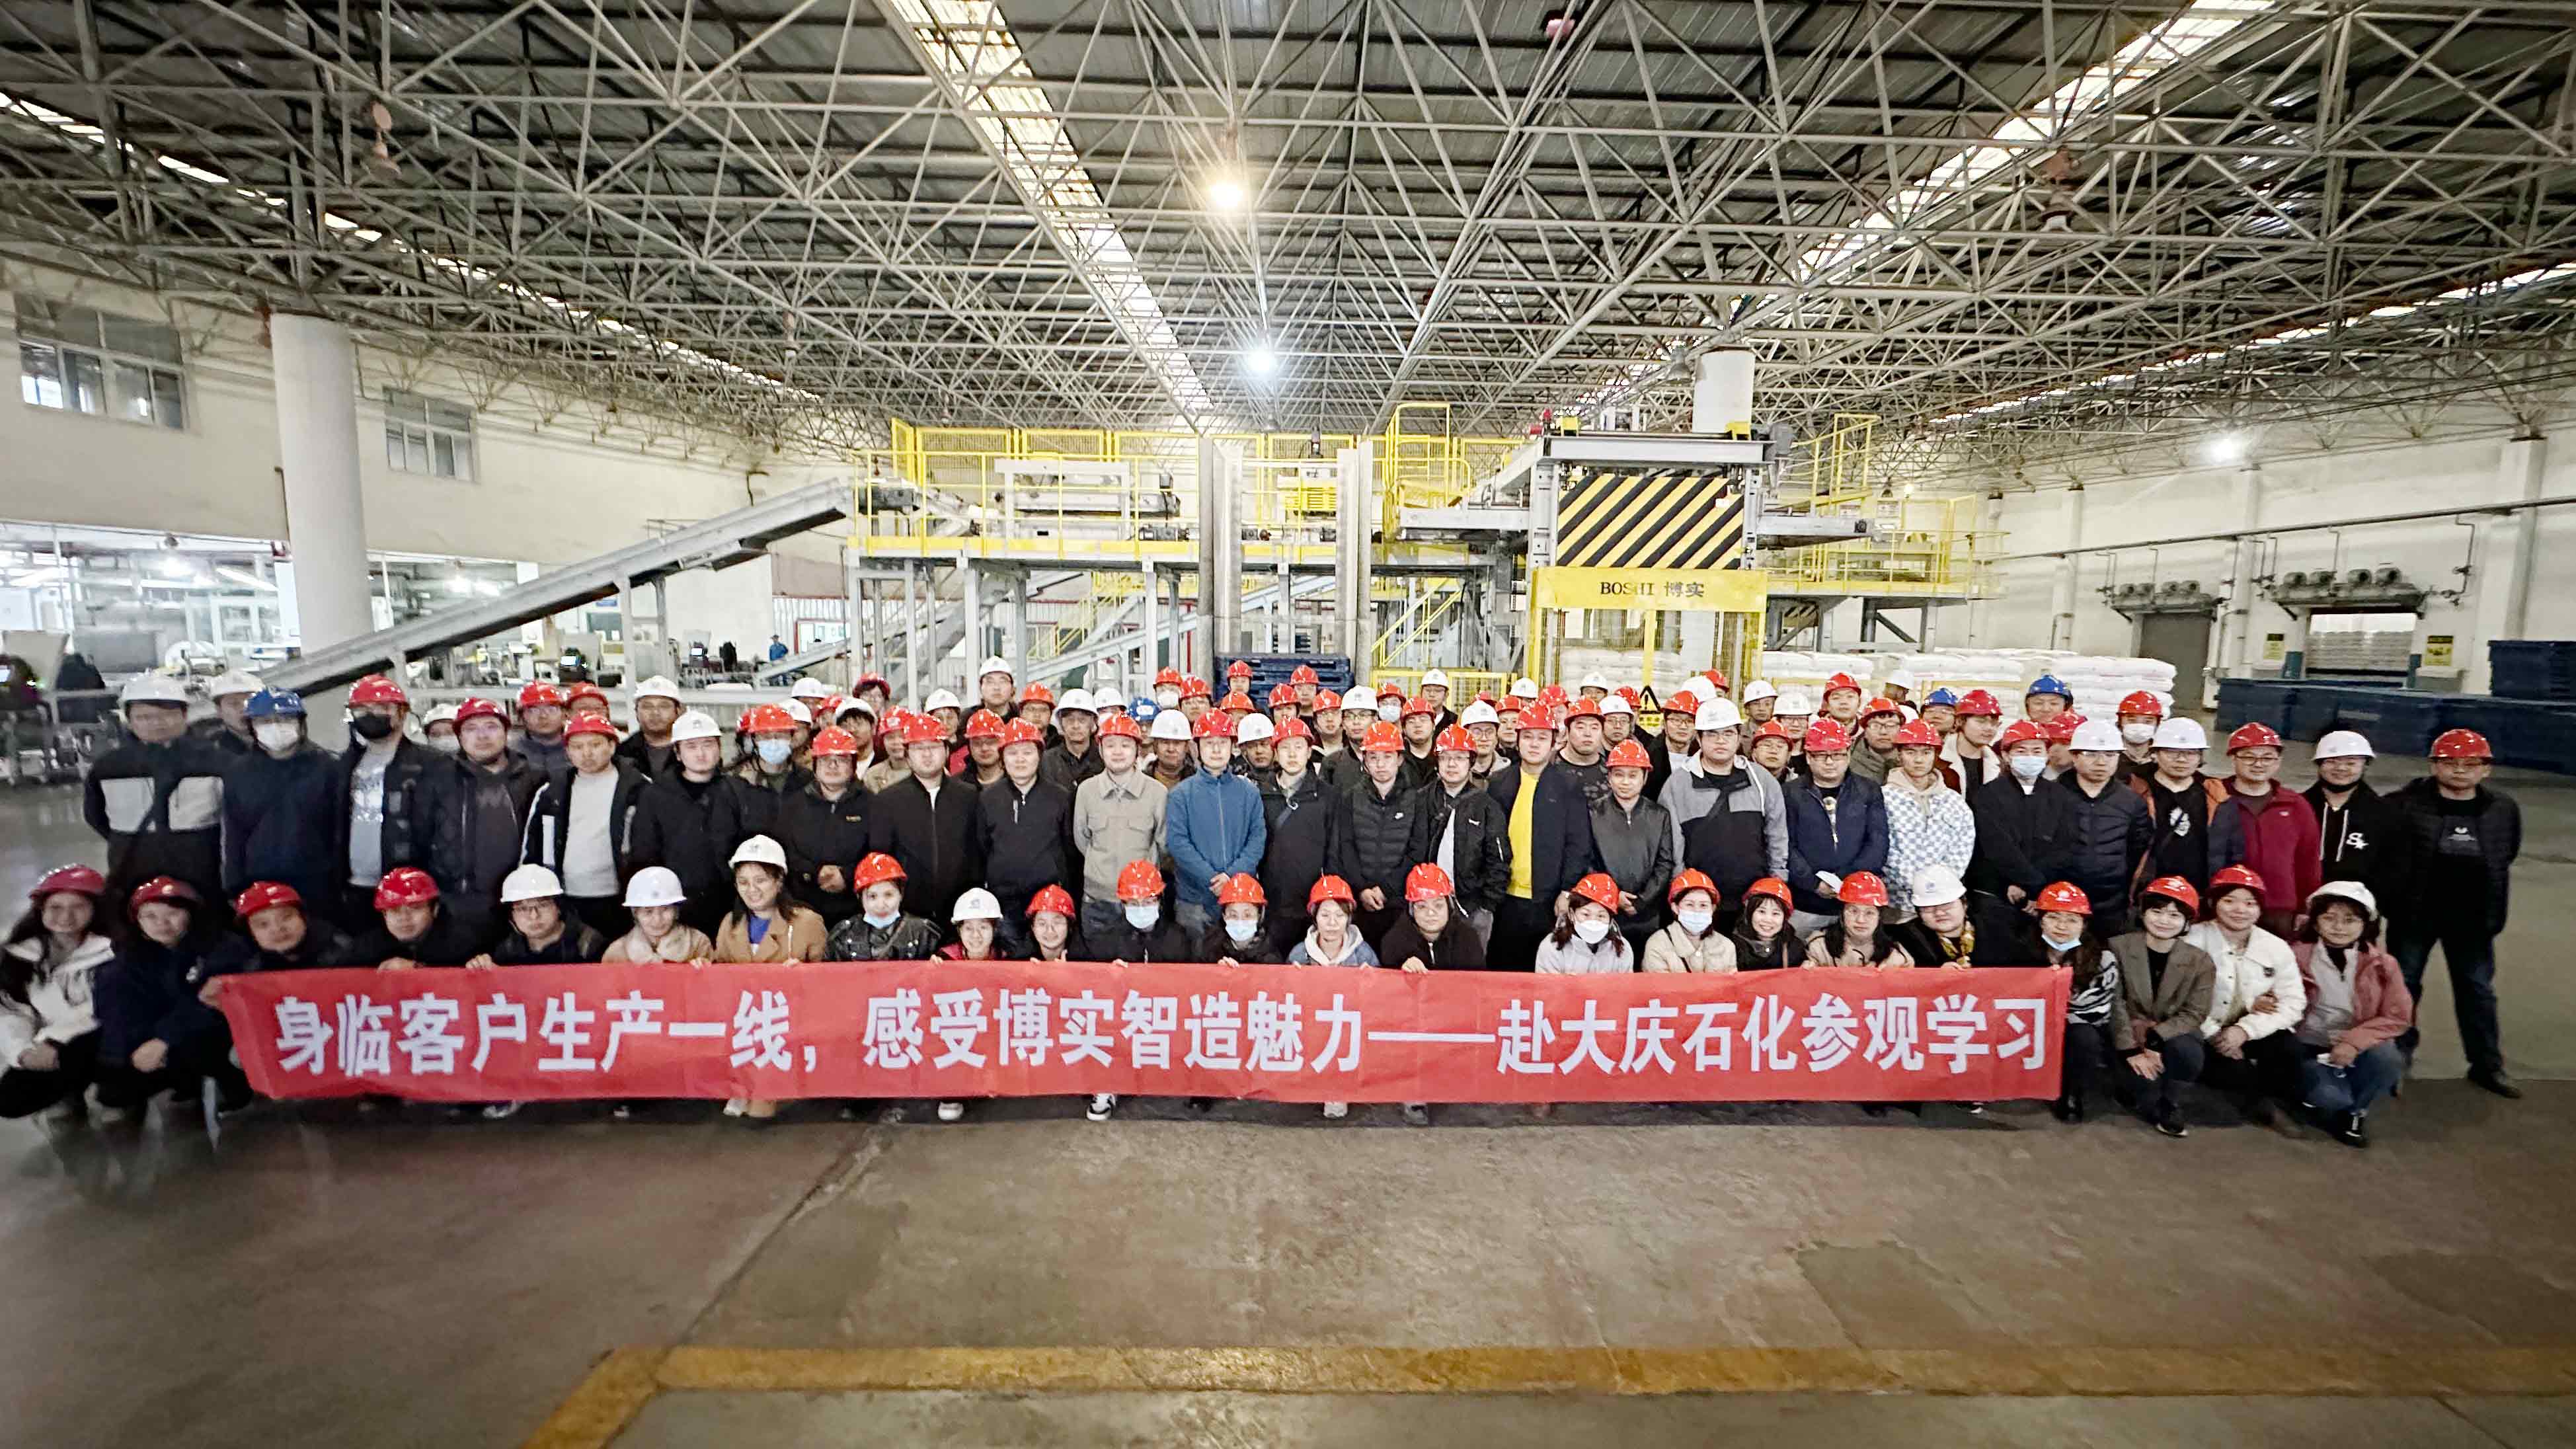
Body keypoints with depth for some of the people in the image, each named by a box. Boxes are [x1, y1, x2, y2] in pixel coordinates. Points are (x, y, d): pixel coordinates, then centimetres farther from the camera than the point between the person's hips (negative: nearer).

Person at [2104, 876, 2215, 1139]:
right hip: (2127, 1037, -1)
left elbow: (2194, 1014, -8)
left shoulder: (2201, 962, -5)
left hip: (2171, 1036, 2)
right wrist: (2131, 1050, -22)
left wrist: (2154, 1040, -23)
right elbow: (2114, 1004, -12)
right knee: (2145, 1076, -30)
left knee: (2189, 1052, -32)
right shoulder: (2117, 948, -9)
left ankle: (2169, 1105, -4)